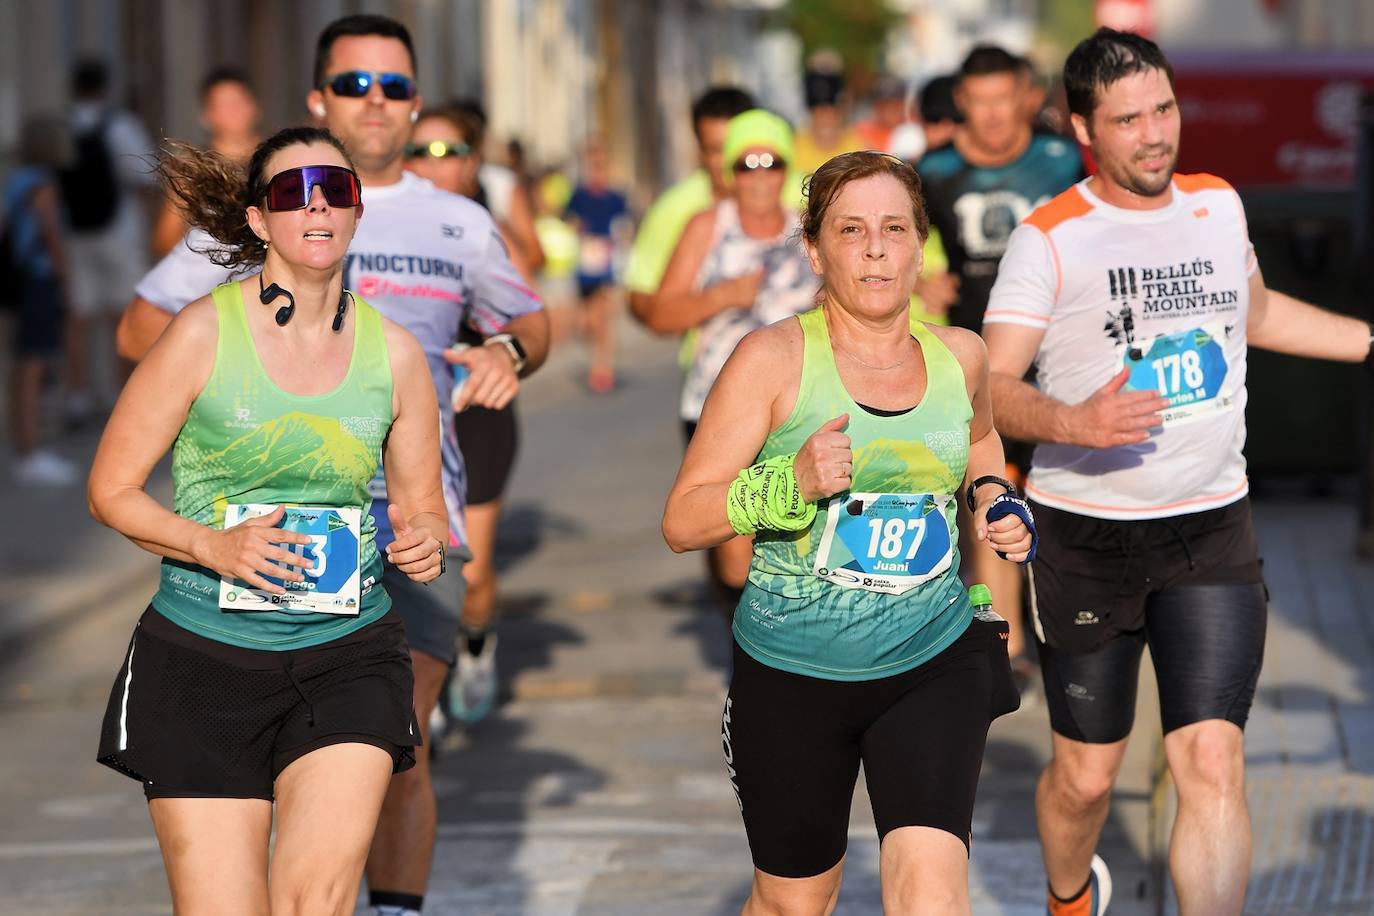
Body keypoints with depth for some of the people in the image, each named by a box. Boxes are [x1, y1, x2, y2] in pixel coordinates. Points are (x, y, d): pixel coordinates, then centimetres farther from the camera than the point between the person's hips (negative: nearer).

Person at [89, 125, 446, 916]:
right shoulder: (205, 332, -5)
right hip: (203, 660, -2)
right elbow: (112, 488, -1)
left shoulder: (394, 352, 4)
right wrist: (213, 546, -18)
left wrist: (425, 542, -9)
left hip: (347, 657, 2)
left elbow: (423, 509, 15)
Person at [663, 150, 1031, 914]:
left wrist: (994, 501, 6)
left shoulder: (960, 357, 2)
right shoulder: (775, 359, -10)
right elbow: (682, 521, -11)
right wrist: (792, 484, -27)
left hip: (934, 664, 2)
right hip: (793, 674, -2)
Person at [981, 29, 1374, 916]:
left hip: (1211, 533, 3)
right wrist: (1075, 423, -32)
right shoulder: (1050, 238, -9)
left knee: (1213, 763, -14)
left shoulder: (1217, 204, 6)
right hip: (1085, 537, -2)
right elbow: (992, 387, -13)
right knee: (1086, 773, 10)